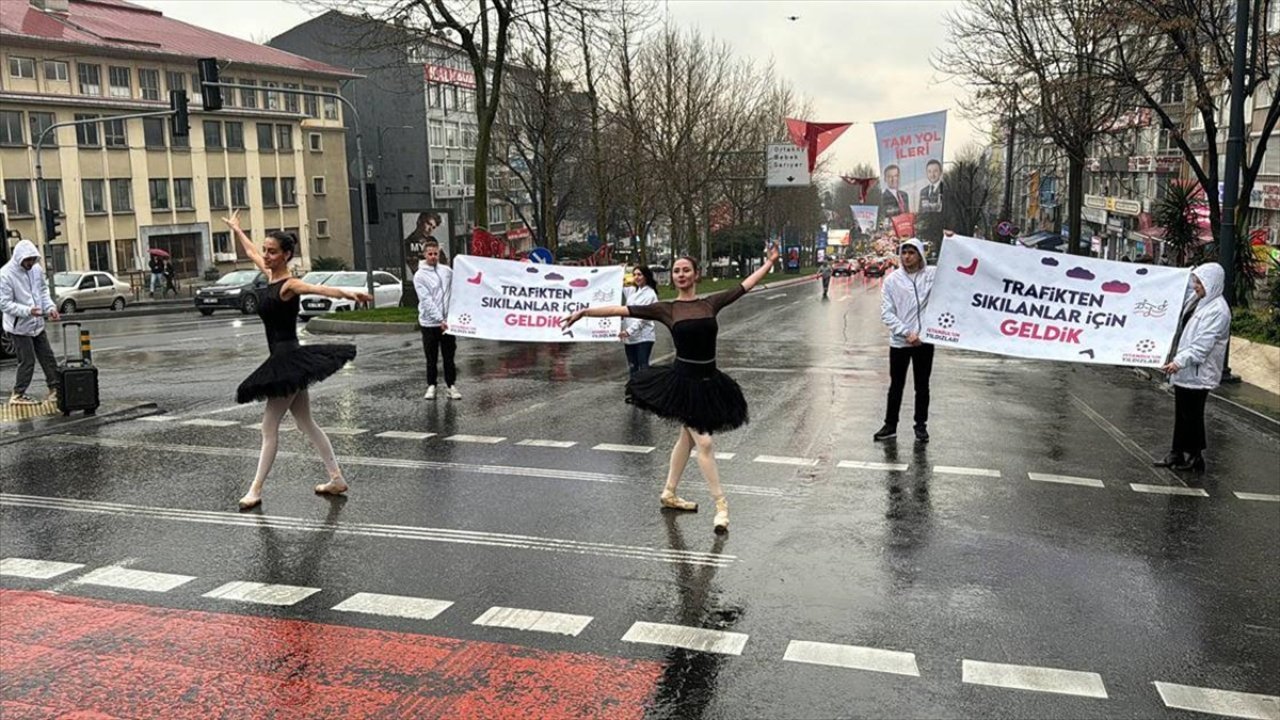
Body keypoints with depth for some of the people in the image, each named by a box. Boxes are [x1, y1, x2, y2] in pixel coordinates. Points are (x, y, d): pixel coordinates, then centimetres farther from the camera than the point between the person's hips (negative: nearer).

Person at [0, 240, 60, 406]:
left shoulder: (36, 269, 0)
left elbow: (43, 291, 12)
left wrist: (50, 307, -6)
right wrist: (28, 311, -31)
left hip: (37, 324, 6)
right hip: (19, 327, -6)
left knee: (48, 358, 10)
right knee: (27, 362, -2)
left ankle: (55, 390, 20)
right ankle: (17, 395, 12)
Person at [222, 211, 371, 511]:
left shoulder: (290, 285, -15)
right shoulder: (270, 275, 9)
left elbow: (321, 288, -36)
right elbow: (251, 252, 29)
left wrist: (348, 292, -54)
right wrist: (236, 229, 44)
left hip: (289, 359, -9)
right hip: (283, 359, 9)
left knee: (269, 426, -3)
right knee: (306, 423, 12)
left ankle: (256, 490, 5)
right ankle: (337, 479, 16)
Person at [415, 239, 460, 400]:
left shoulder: (447, 271, 6)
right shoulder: (420, 275, -5)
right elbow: (426, 300, -12)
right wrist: (440, 320, -19)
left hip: (447, 321, 2)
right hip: (429, 323, -2)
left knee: (449, 356, 7)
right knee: (431, 358, 6)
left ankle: (451, 385, 14)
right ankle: (431, 386, 16)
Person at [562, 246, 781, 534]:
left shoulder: (711, 303, 3)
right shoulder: (666, 309, -5)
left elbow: (746, 285, 6)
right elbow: (623, 309, -9)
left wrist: (769, 262, 4)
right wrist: (584, 312, -14)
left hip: (709, 381, 5)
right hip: (684, 380, -4)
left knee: (687, 438, 17)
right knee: (704, 442, -6)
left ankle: (669, 494, 34)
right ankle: (721, 505, 4)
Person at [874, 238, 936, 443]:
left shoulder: (932, 274, -2)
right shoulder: (892, 279, -3)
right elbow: (886, 313, -5)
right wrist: (906, 333, -14)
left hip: (925, 340, 0)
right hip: (899, 341, 0)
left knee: (922, 386, 10)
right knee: (896, 385, 11)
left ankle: (921, 425, 23)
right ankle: (890, 425, 21)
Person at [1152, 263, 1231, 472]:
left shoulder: (1218, 310, -16)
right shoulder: (1195, 300, 10)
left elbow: (1202, 345, -23)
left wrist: (1180, 361, -28)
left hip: (1198, 372, -8)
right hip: (1184, 369, 8)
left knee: (1192, 415, 1)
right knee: (1181, 414, 14)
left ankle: (1195, 457, 13)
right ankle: (1177, 453, 23)